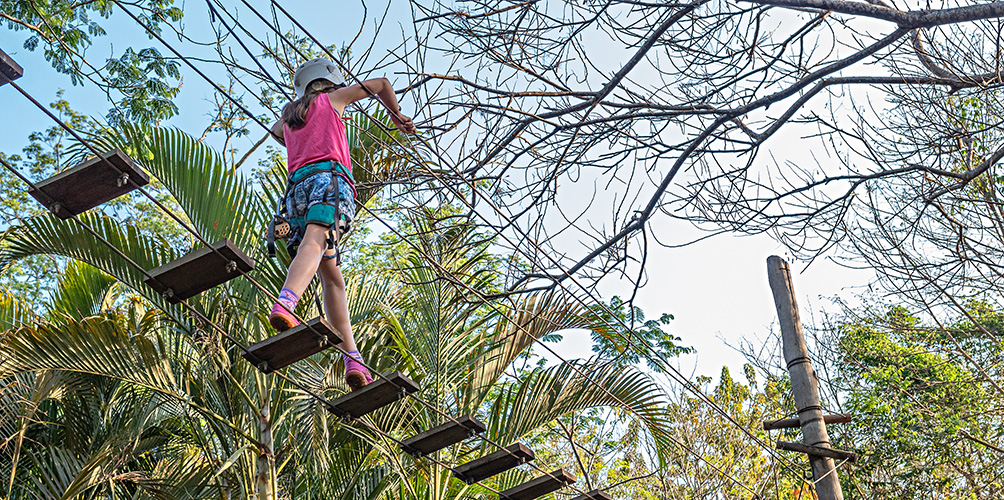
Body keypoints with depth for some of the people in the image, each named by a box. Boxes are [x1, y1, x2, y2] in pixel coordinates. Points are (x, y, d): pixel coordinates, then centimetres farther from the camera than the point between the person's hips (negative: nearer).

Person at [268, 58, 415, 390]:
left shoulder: (287, 119, 35)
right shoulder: (332, 99, 23)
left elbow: (275, 131, 62)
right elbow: (381, 84, 34)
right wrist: (399, 117, 50)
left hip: (297, 187, 5)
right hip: (329, 176, -5)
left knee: (332, 277, 4)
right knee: (315, 242, -31)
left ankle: (353, 360, -8)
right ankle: (284, 305, -60)